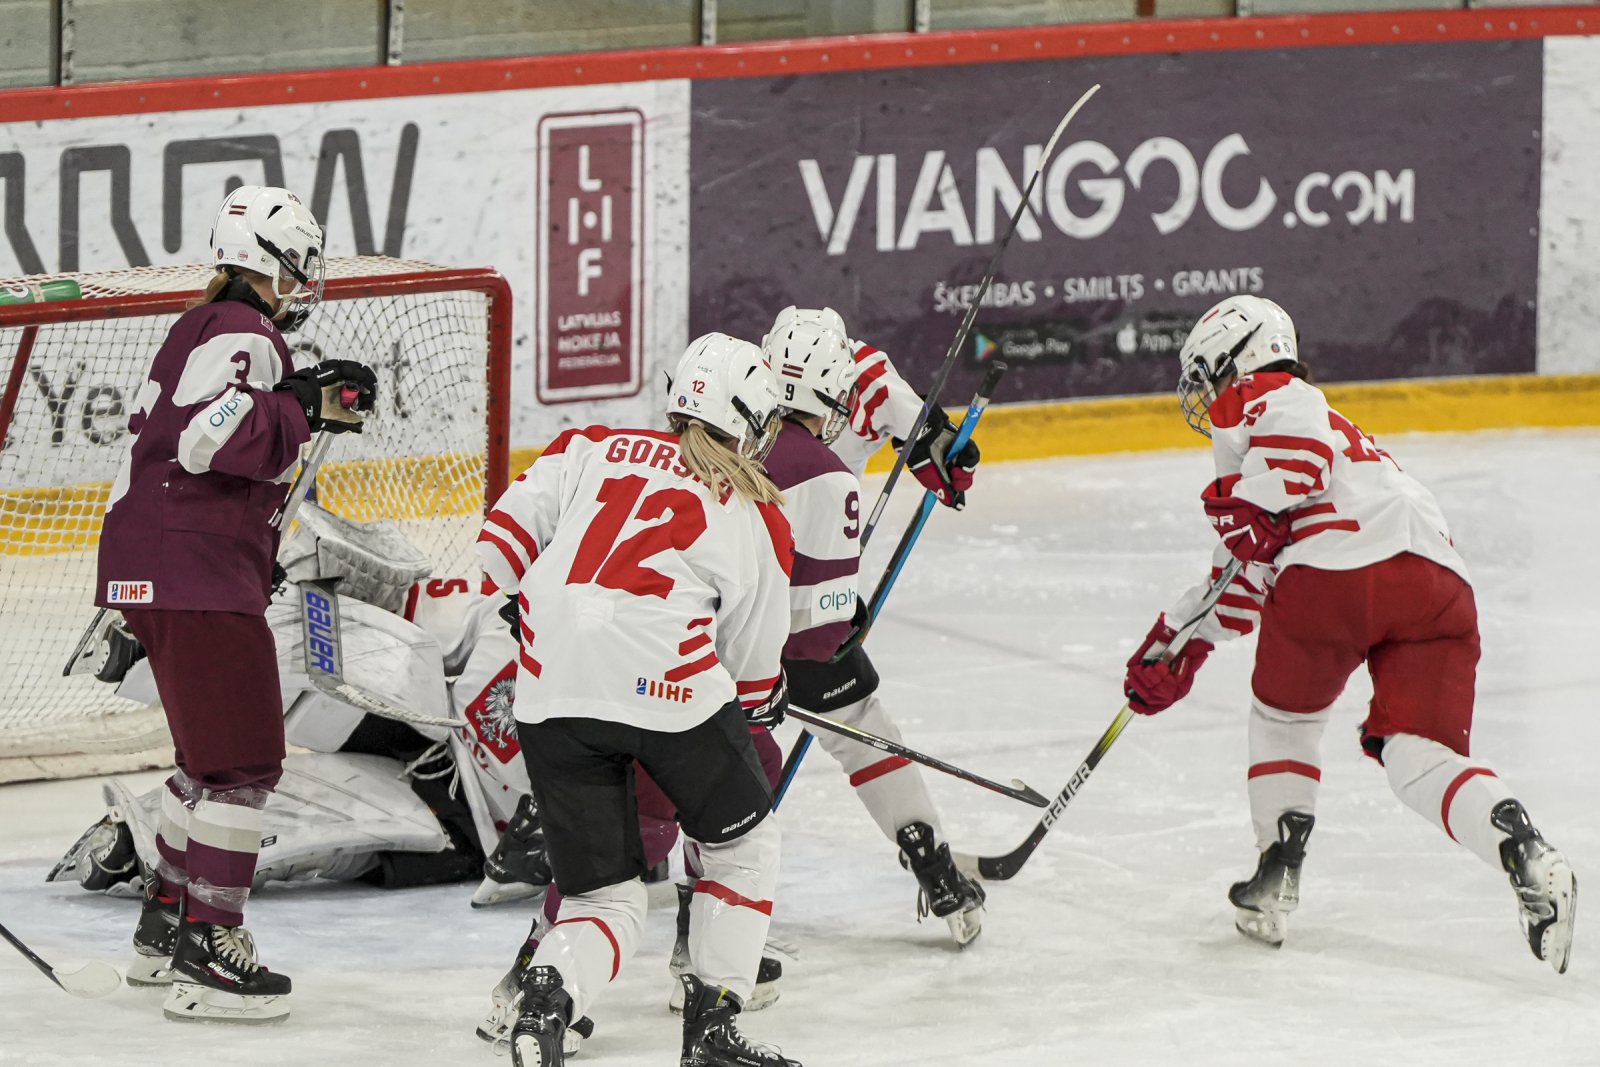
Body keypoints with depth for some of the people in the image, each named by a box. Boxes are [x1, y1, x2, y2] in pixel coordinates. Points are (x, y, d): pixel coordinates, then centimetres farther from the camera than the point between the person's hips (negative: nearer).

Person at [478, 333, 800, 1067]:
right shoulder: (758, 518, 13)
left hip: (551, 695, 3)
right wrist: (766, 702, 41)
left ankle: (549, 992, -18)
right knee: (743, 843, 24)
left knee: (606, 897, 13)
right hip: (664, 684, -3)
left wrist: (506, 597, 26)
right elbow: (754, 665, 19)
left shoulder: (594, 449, 19)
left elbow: (512, 524, 10)